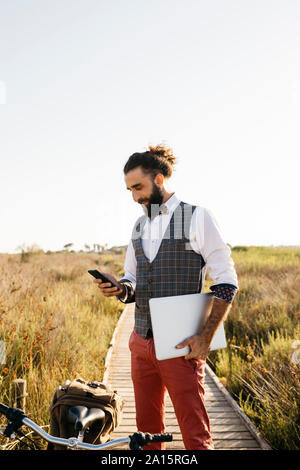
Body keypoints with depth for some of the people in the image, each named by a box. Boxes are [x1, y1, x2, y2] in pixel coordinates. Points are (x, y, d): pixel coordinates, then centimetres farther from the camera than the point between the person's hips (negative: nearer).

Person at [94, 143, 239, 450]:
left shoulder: (197, 217, -6)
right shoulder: (139, 226, 13)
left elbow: (226, 282, -8)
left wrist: (206, 338, -14)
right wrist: (119, 289, -4)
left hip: (180, 346, -6)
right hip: (141, 343, 6)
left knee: (196, 436, -3)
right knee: (147, 430, 13)